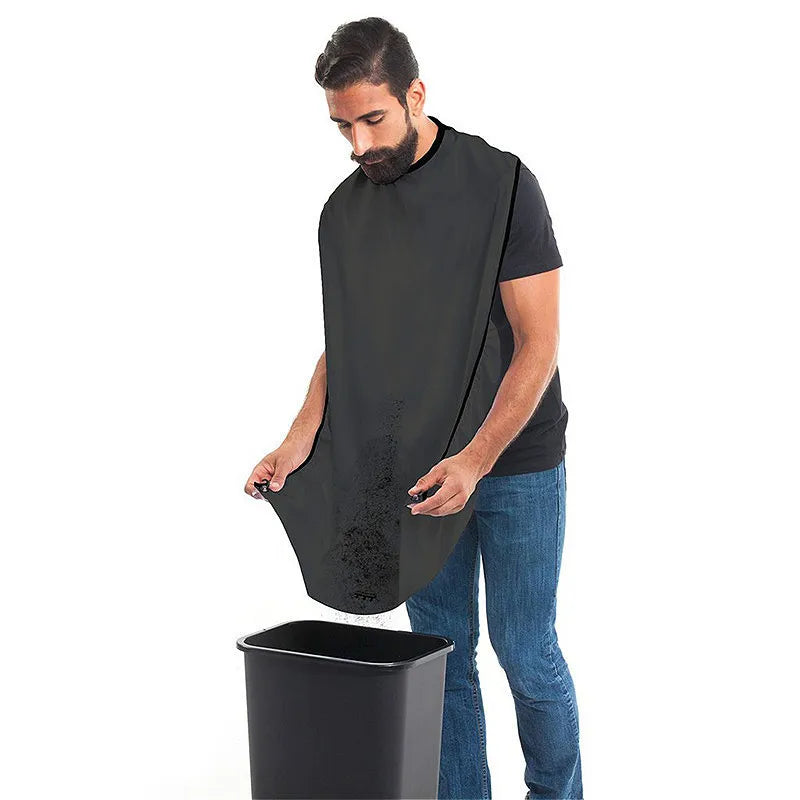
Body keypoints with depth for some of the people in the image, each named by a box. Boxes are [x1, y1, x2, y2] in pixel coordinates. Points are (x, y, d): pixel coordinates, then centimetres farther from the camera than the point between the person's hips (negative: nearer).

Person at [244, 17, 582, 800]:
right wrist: (302, 437, -13)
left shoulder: (499, 185, -17)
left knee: (525, 650, 3)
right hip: (418, 462, 5)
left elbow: (537, 344, -19)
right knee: (440, 647, 10)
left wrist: (477, 459, -29)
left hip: (516, 460, -5)